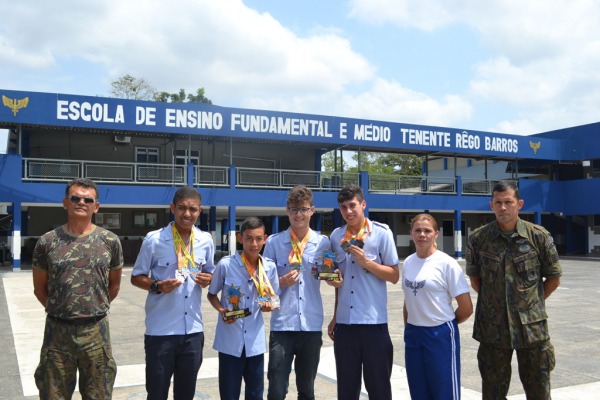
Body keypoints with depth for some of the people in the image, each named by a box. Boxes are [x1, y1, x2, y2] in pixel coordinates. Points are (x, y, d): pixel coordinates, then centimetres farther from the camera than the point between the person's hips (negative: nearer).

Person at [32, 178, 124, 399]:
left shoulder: (110, 241, -1)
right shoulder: (47, 242, -3)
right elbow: (39, 288, 9)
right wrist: (59, 310, 11)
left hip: (96, 331, 0)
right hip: (57, 331, 0)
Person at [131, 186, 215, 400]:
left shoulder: (206, 240, 2)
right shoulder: (154, 240, -9)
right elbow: (136, 277, 0)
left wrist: (207, 279, -7)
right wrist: (157, 286, -19)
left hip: (193, 330, 3)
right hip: (160, 330, -3)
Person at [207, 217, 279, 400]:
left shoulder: (270, 267, -3)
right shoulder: (226, 265, -11)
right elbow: (212, 294, 3)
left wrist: (270, 305, -12)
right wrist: (221, 310, -16)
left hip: (256, 341, 3)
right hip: (230, 341, -3)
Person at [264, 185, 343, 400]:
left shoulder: (323, 243, 2)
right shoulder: (274, 242, -1)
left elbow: (332, 279, 11)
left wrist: (336, 280, -12)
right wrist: (281, 282, -17)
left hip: (312, 326, 2)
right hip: (282, 326, -1)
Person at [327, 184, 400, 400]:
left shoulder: (382, 233, -5)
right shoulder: (336, 236, 7)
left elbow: (394, 276, -4)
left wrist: (366, 261, -17)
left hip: (374, 321, -4)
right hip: (344, 322, 4)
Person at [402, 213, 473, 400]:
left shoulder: (447, 263, -11)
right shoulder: (407, 263, 5)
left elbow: (466, 308, -9)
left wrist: (444, 323, 4)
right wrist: (409, 328, 11)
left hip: (440, 335, -5)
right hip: (413, 335, 5)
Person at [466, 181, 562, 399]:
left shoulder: (539, 236, -5)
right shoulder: (478, 238, -3)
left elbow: (553, 278, 5)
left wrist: (532, 303, 4)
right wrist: (493, 301, 3)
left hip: (532, 326, 0)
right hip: (492, 328, 1)